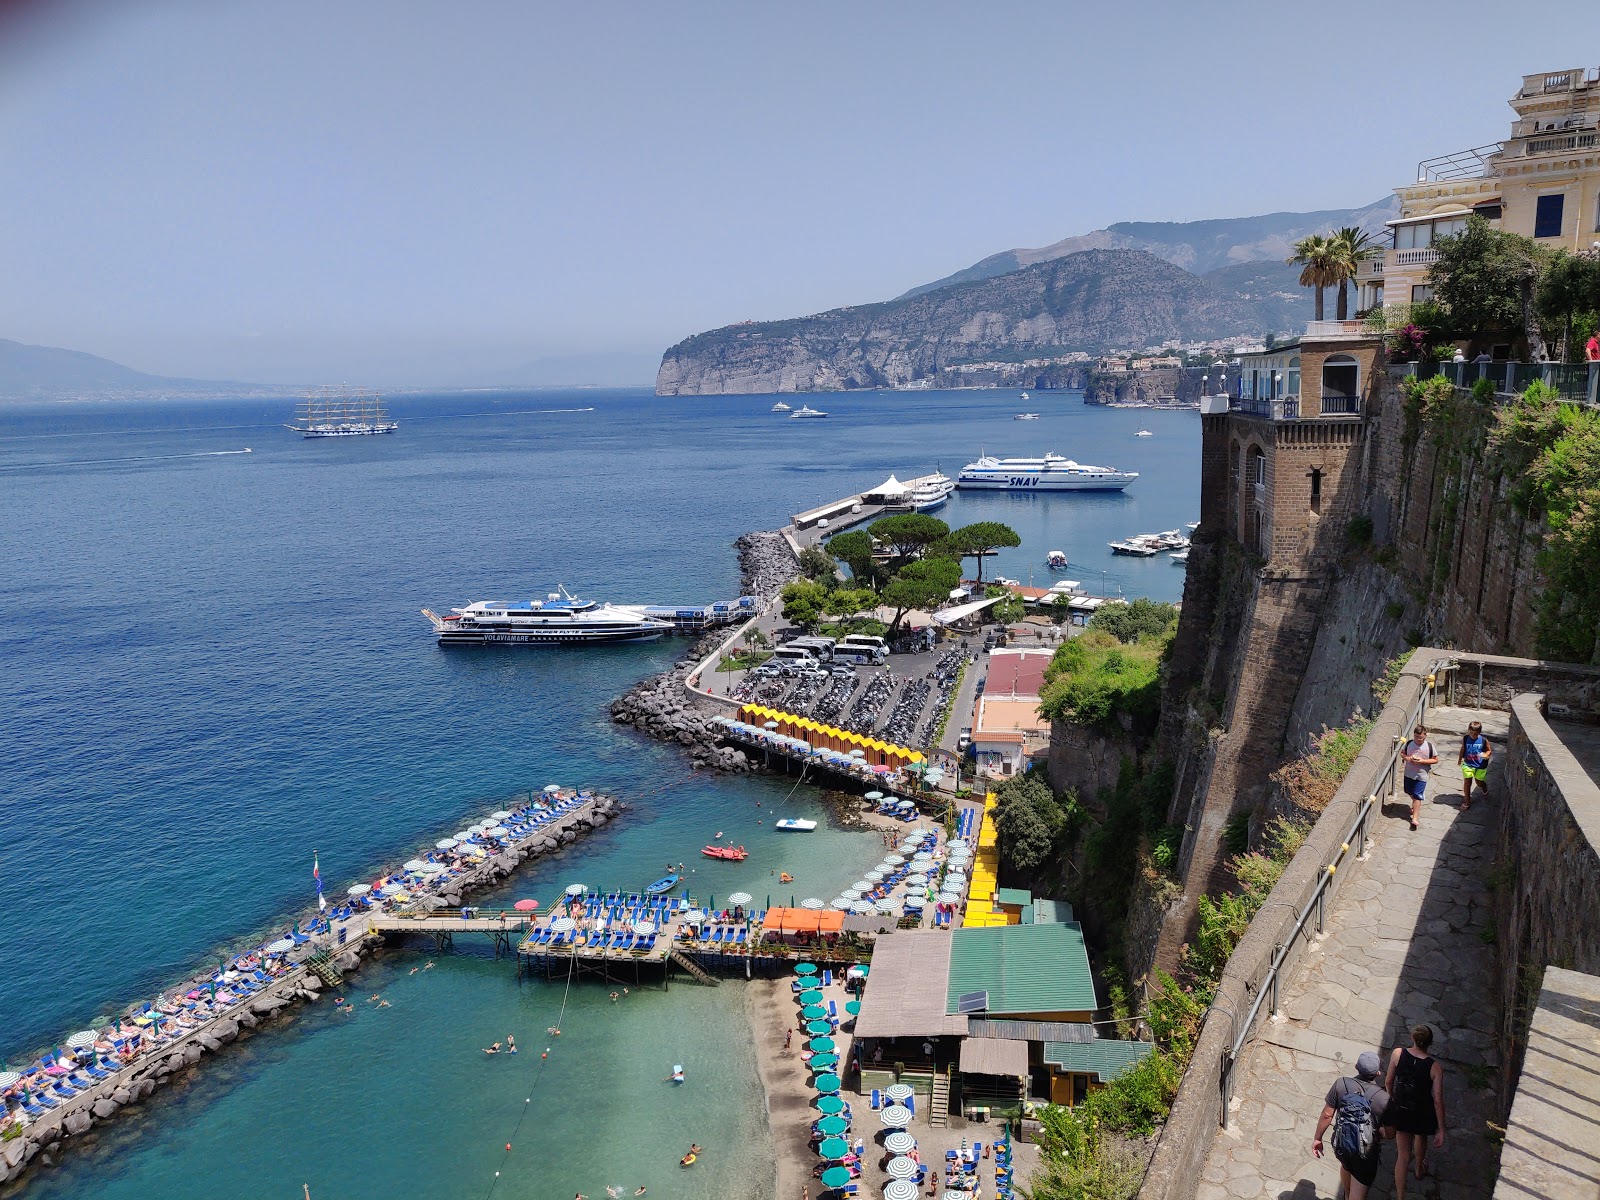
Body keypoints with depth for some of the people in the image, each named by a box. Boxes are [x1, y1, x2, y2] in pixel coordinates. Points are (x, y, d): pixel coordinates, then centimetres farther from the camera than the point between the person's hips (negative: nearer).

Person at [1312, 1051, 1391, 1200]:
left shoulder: (1340, 1084, -17)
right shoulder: (1384, 1098, -22)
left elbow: (1327, 1115, -12)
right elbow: (1389, 1133, -12)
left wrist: (1318, 1138, 1)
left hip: (1340, 1144, 4)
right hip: (1366, 1152, -4)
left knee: (1346, 1167, 36)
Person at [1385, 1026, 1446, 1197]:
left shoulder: (1398, 1053, -20)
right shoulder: (1435, 1067, -26)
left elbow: (1388, 1082, -5)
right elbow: (1438, 1101, -19)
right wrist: (1441, 1129, -7)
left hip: (1400, 1111, 0)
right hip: (1423, 1113, 0)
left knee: (1403, 1156, 15)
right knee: (1421, 1138, 35)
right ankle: (1419, 1169, 63)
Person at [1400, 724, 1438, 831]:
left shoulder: (1429, 746, -14)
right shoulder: (1409, 744, -7)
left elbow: (1435, 759, -7)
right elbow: (1402, 753, 7)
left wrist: (1422, 761, -21)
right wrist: (1407, 758, -15)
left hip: (1421, 775, -4)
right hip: (1409, 773, 4)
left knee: (1417, 796, -4)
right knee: (1410, 793, 22)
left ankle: (1414, 818, 0)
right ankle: (1416, 805, 53)